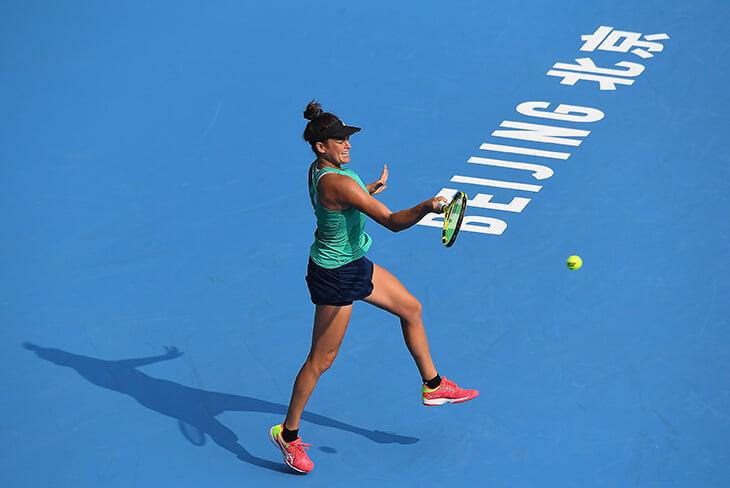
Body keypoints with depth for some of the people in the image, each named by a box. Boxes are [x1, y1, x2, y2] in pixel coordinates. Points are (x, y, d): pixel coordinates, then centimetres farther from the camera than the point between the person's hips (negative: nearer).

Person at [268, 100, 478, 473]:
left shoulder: (320, 170, -2)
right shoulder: (337, 182, -31)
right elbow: (393, 222, -36)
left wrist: (371, 189, 33)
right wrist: (427, 207, -50)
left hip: (354, 264, 10)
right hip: (335, 275, -10)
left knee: (410, 308, 20)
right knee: (322, 358, 2)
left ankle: (432, 386, 34)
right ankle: (287, 433, 17)